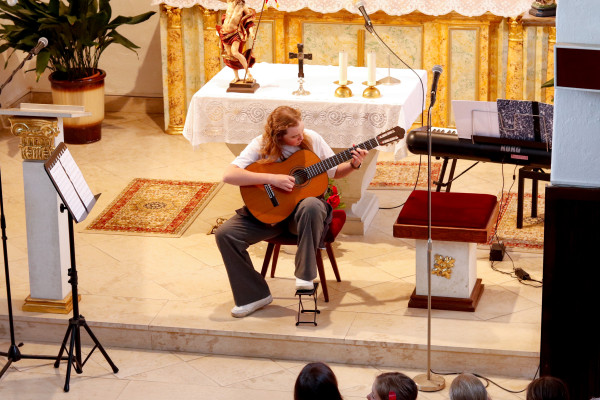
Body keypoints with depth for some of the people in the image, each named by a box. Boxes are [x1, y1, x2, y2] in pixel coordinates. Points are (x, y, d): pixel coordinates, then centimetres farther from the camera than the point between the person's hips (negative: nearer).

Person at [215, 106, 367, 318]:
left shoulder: (312, 139, -2)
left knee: (311, 206, -39)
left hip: (303, 204, -1)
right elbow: (229, 175, -22)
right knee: (225, 234, -20)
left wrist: (352, 165, -10)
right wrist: (272, 178, -27)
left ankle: (305, 276, -27)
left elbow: (335, 171, 12)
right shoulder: (260, 146, -9)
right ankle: (255, 295, -6)